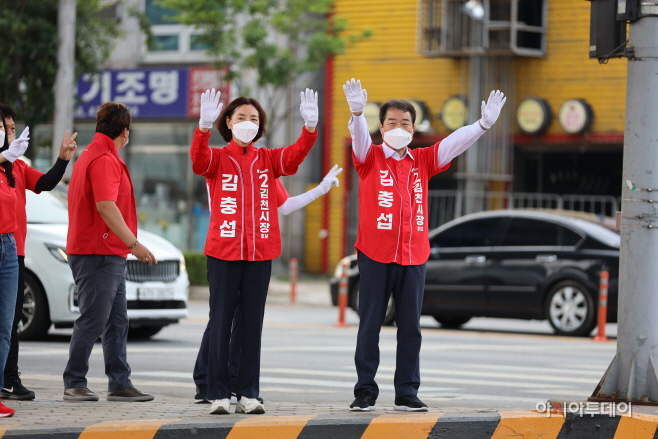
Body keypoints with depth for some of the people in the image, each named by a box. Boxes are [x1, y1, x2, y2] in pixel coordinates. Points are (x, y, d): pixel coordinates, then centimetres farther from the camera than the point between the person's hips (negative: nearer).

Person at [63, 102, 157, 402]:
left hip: (111, 256, 11)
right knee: (92, 321, -6)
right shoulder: (104, 160, -14)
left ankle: (120, 384, 10)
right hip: (98, 254, -11)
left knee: (116, 321, 9)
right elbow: (106, 206, -25)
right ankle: (74, 383, -1)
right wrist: (134, 243, -25)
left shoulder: (93, 154, 19)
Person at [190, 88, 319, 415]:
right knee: (220, 323, -1)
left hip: (260, 254, 3)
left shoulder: (268, 159, 10)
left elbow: (295, 154, -7)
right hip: (223, 252, -3)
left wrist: (310, 127, -26)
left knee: (252, 326, 6)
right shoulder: (217, 158, 3)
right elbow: (198, 159, -19)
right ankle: (219, 394, 3)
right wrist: (204, 126, -38)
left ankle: (247, 394, 11)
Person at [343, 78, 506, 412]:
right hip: (375, 256, -3)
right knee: (370, 325, 0)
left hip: (414, 258, 3)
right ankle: (365, 392, 6)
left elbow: (454, 144, 4)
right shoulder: (370, 158, 1)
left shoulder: (422, 161, 12)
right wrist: (357, 112, -40)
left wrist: (484, 124, -11)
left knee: (410, 327, 6)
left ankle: (407, 393, 12)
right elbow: (359, 137, -18)